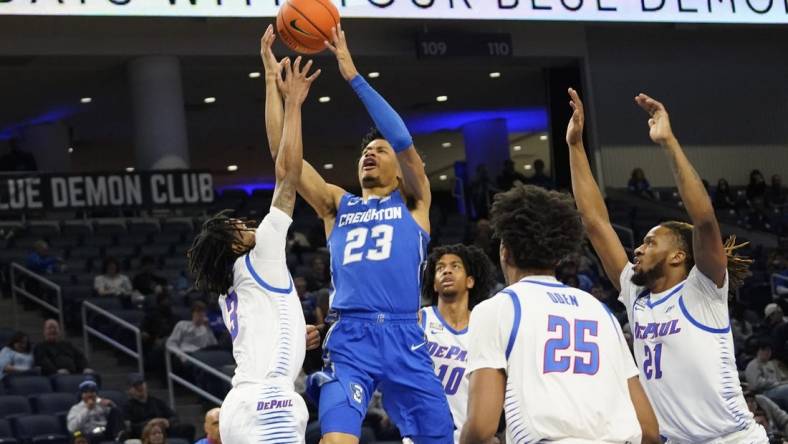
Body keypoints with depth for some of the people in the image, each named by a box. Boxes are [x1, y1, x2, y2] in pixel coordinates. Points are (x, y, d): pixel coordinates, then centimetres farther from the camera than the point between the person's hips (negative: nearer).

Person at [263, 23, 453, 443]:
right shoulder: (337, 205, 20)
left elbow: (404, 140, -1)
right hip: (350, 338, 0)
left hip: (404, 338, 0)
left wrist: (353, 75, -4)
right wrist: (271, 77, 6)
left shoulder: (413, 203, 15)